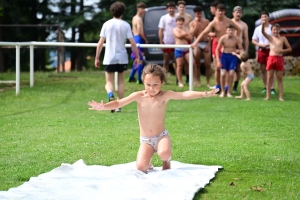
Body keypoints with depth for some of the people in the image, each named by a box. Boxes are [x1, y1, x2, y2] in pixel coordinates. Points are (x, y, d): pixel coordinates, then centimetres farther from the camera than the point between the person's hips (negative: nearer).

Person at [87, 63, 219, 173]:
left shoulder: (165, 96, -8)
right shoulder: (139, 96, -4)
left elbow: (185, 94, -18)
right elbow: (119, 103, -6)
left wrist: (204, 94, -29)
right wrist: (103, 107, -23)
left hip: (161, 136, -1)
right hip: (145, 140, 1)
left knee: (164, 153, -35)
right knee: (140, 167, -20)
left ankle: (166, 162, 4)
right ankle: (147, 163, 20)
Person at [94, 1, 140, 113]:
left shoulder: (106, 24, 1)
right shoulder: (126, 25, -1)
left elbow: (100, 43, -1)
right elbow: (132, 42, -5)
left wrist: (97, 58, 4)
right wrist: (137, 56, 3)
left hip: (109, 58, 0)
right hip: (122, 58, 0)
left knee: (109, 83, 5)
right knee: (120, 82, 16)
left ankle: (111, 95, -28)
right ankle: (119, 106, 16)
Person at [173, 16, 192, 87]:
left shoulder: (186, 29, 15)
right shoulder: (175, 29, 3)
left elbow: (190, 38, 3)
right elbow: (178, 36, -16)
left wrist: (183, 36, -8)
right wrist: (185, 34, -1)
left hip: (186, 49, 4)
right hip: (179, 49, -4)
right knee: (179, 65, -2)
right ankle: (180, 82, 2)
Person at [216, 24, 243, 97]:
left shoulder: (237, 39, -11)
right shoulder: (223, 38, -11)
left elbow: (241, 49, 0)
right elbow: (217, 49, -3)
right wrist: (218, 61, -7)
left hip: (233, 56, 0)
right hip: (224, 56, 0)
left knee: (231, 74, -10)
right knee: (223, 74, -10)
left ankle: (229, 92, 5)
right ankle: (222, 91, 8)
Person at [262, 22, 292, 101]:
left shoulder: (283, 38, 5)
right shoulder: (270, 38, 5)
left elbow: (290, 49, 6)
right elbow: (263, 32, -13)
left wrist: (282, 50, -13)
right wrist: (263, 24, -32)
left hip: (279, 59, -1)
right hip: (271, 58, 1)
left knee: (280, 78, 3)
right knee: (269, 78, 2)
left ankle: (281, 97, 3)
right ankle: (268, 96, 5)